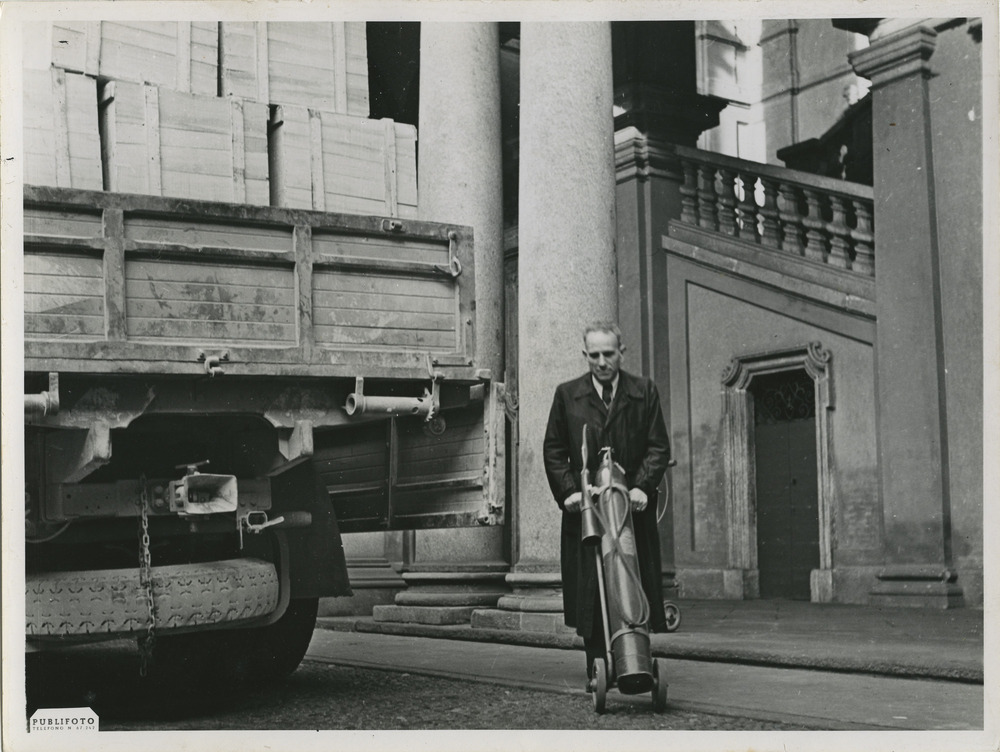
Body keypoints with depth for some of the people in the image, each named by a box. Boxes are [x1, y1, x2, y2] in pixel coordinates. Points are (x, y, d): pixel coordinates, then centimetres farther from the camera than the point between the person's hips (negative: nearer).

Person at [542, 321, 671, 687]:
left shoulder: (644, 392, 6)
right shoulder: (567, 395, 8)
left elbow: (659, 448, 3)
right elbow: (553, 450, 8)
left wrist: (641, 486, -10)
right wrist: (568, 491, -5)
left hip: (632, 507, 0)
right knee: (590, 594, -1)